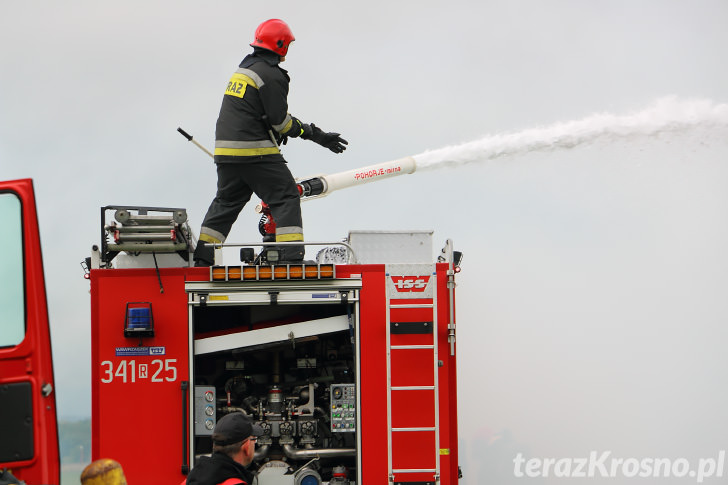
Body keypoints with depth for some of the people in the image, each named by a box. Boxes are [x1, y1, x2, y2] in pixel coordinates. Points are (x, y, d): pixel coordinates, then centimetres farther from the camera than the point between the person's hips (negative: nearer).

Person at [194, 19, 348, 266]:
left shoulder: (244, 68, 17)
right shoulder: (271, 75, -12)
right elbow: (279, 120, -13)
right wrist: (315, 134, -3)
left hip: (226, 152, 9)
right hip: (254, 151, -9)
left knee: (226, 200, 19)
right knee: (286, 197, -3)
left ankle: (202, 257, 18)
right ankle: (291, 255, -12)